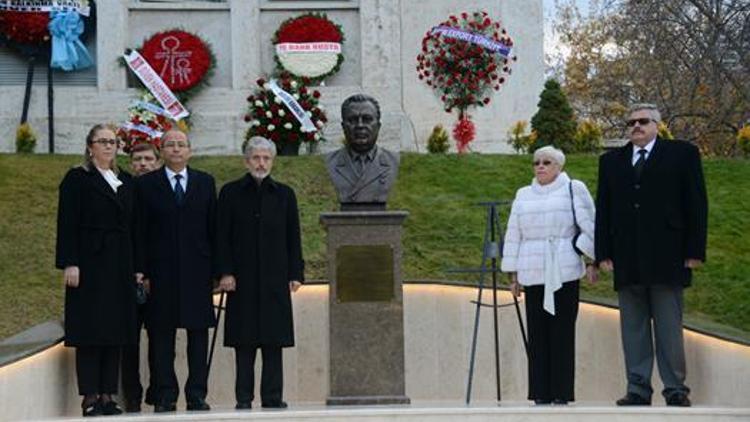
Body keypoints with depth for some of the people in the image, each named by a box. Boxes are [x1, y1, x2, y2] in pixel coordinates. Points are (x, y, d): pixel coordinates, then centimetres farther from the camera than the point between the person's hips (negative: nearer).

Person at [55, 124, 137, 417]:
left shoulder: (125, 181, 16)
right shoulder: (77, 179, -1)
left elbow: (130, 225, 15)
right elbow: (67, 224, -7)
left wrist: (135, 268, 9)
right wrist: (70, 263, -16)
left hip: (120, 267, 6)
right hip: (90, 265, -6)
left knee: (115, 330, 5)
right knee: (90, 331, -5)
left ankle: (108, 396, 10)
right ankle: (90, 398, -1)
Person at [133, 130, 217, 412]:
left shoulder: (205, 183, 11)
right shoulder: (146, 184, 6)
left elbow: (213, 227, 9)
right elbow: (140, 231, 2)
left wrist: (217, 268, 2)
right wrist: (140, 270, -5)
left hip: (197, 270, 1)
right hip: (161, 270, -1)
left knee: (199, 333, 2)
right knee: (161, 335, 1)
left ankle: (197, 394, 8)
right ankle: (165, 396, 6)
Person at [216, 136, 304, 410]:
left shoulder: (284, 195, 10)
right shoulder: (231, 193, 5)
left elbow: (293, 238, 10)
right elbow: (222, 237, 2)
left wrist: (296, 273, 3)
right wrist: (225, 272, -7)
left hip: (275, 278, 1)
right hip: (243, 279, -1)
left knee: (274, 341, 1)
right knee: (244, 341, 0)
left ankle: (273, 397, 5)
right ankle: (244, 398, 4)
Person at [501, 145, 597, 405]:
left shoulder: (574, 189, 4)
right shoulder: (523, 196, 17)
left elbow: (589, 226, 1)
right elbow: (514, 235, 17)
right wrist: (513, 274, 13)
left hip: (564, 273, -4)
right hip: (532, 273, 4)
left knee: (562, 332, -4)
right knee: (537, 333, 1)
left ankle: (561, 394, 0)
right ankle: (541, 394, 4)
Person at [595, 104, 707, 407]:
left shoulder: (682, 154, 6)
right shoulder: (611, 161, 15)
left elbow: (696, 204, 1)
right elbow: (603, 209, 12)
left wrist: (694, 251, -6)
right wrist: (603, 253, 3)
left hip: (666, 257, -3)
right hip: (627, 261, 3)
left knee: (669, 328, -1)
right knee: (633, 328, 3)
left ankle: (676, 390, 4)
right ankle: (638, 390, 6)